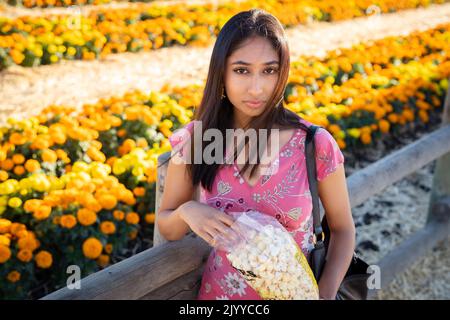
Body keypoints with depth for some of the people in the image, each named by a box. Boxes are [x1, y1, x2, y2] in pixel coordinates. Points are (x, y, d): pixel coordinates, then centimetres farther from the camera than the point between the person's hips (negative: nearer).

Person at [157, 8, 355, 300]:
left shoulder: (316, 145, -15)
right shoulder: (195, 140, -11)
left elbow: (343, 230, -1)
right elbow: (167, 229, 0)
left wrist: (326, 294, -15)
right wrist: (186, 212, -20)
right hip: (220, 292, 3)